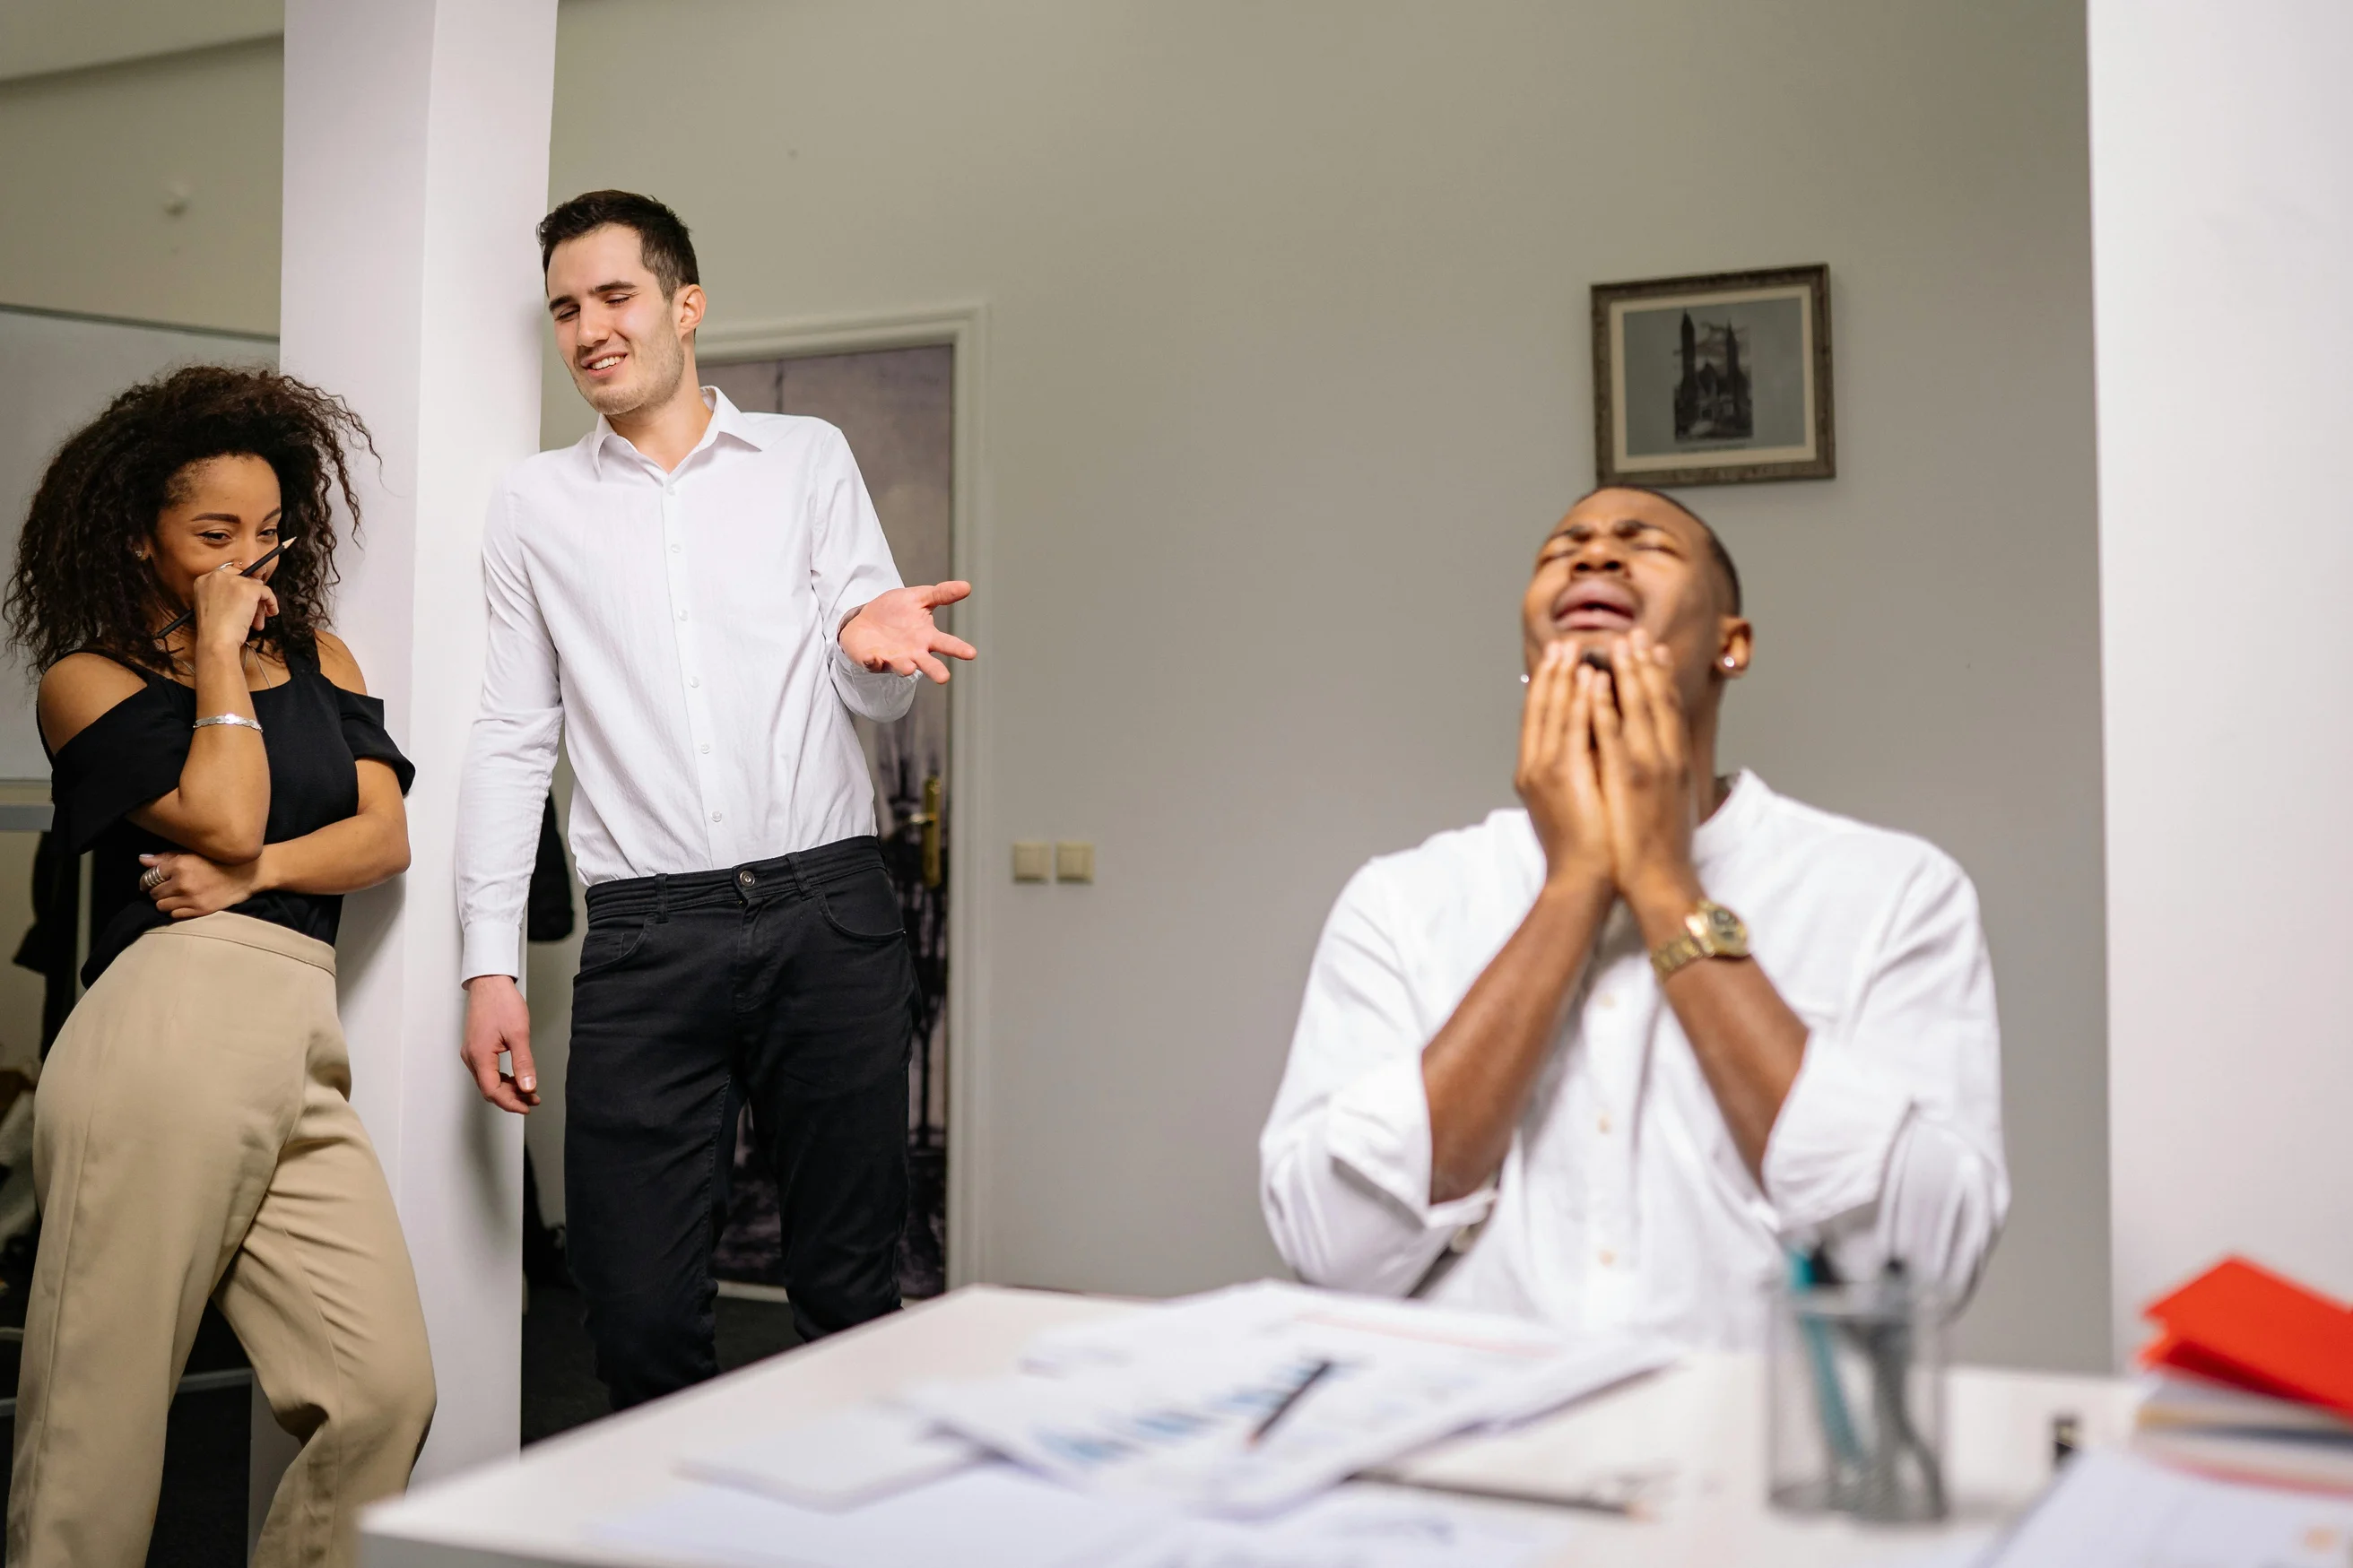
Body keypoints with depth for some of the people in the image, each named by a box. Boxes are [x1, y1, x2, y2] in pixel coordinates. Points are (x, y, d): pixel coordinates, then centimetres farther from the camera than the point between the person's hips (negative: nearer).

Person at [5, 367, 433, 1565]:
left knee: (384, 1389, -5)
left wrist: (255, 869, -4)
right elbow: (227, 816, -7)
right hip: (165, 1044, -5)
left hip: (302, 1063, 5)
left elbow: (386, 836, 12)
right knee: (100, 1416, -1)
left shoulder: (317, 654, 23)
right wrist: (218, 651, 4)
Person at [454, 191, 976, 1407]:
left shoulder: (808, 458, 12)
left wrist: (870, 639, -19)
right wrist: (490, 964, 4)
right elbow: (511, 739, 12)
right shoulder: (535, 505, 14)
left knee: (851, 1291, 5)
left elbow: (877, 698, 7)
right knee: (638, 1316, -1)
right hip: (648, 938, 1)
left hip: (828, 912, 0)